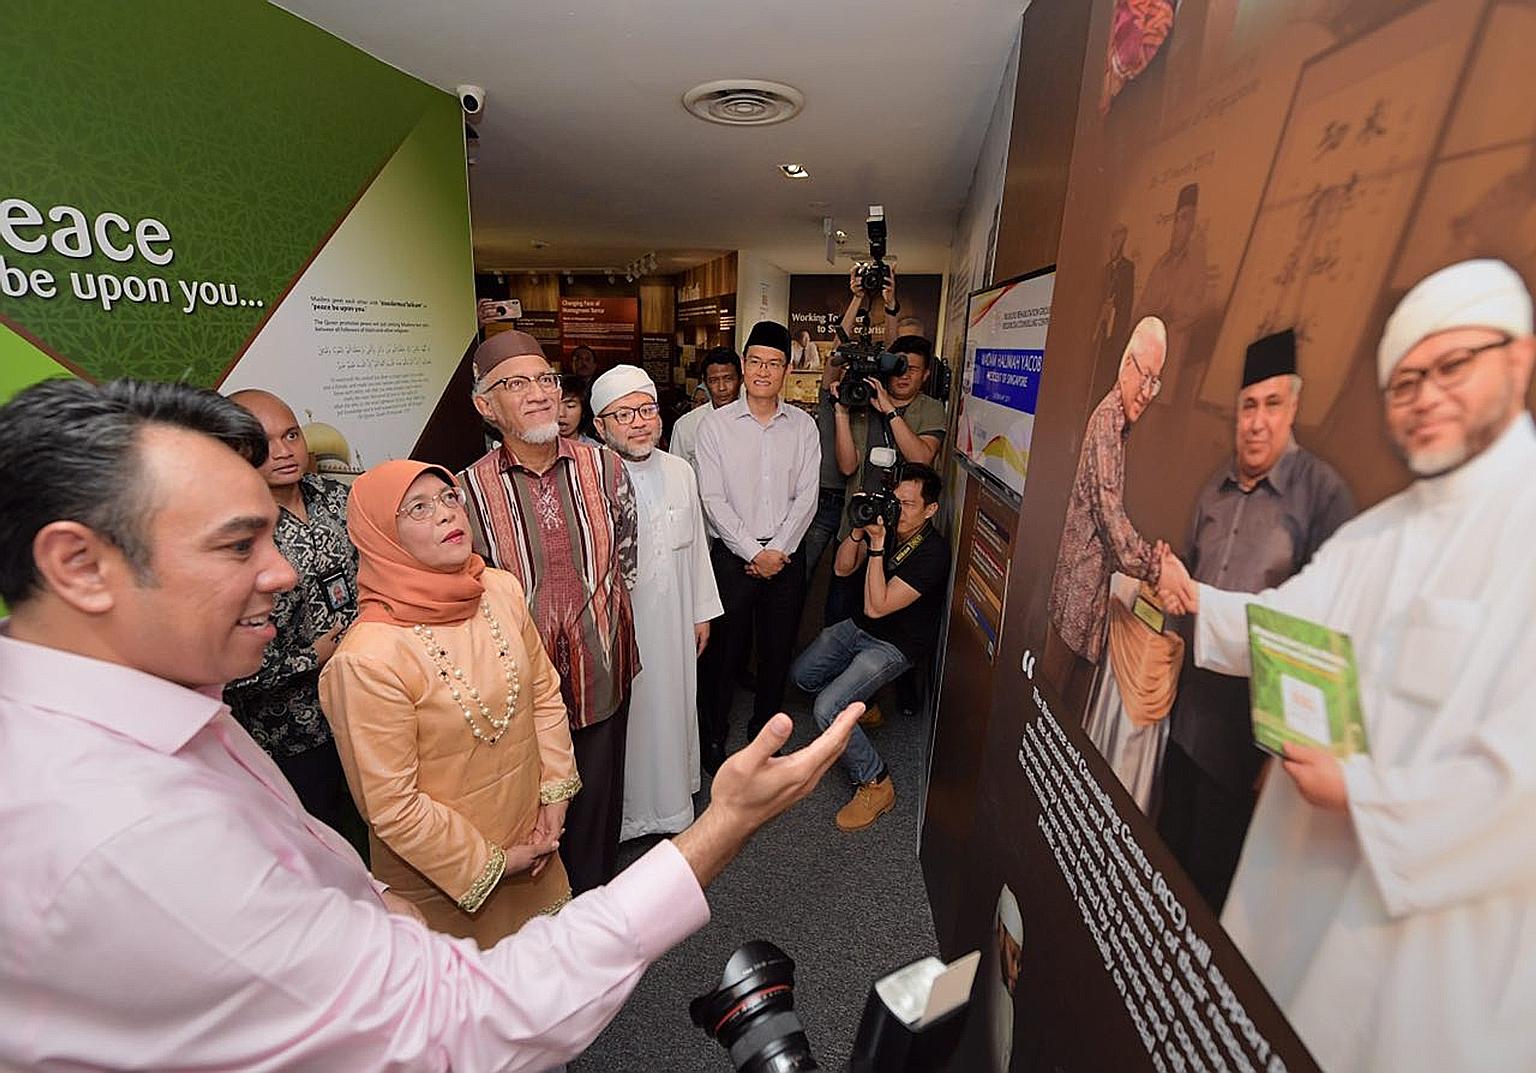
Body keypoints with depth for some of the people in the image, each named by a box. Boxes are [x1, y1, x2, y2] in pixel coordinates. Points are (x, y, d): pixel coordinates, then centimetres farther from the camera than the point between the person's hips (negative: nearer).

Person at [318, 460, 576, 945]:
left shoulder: (502, 589, -11)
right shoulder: (367, 659, -27)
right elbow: (391, 805, -20)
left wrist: (555, 796, -2)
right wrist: (489, 864, -11)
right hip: (443, 880, -5)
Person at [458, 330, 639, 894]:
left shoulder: (603, 467, -3)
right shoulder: (469, 490, -10)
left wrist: (595, 618, 7)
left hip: (601, 672, 2)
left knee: (597, 797, 19)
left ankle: (592, 894, 45)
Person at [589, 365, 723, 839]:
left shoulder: (680, 472, 3)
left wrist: (702, 612, 13)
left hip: (673, 622, 5)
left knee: (672, 706, 19)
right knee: (622, 715, 10)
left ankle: (671, 800, 43)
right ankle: (622, 811, 36)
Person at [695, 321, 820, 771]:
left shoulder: (803, 425, 5)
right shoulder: (716, 424, -2)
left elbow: (806, 497, 1)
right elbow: (713, 500, -7)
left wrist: (778, 550, -9)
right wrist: (754, 553, -12)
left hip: (786, 557, 3)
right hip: (732, 556, -2)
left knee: (777, 650, 13)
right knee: (723, 649, 7)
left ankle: (764, 730, 34)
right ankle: (713, 733, 28)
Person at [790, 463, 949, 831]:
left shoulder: (933, 552, -29)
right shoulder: (886, 523, -8)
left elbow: (877, 607, -32)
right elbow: (842, 568, -3)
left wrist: (877, 544, -35)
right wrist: (858, 531, -20)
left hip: (895, 644, -8)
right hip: (860, 627, 8)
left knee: (826, 709, -21)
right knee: (802, 675, 18)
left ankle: (875, 785, -2)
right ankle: (861, 701, 37)